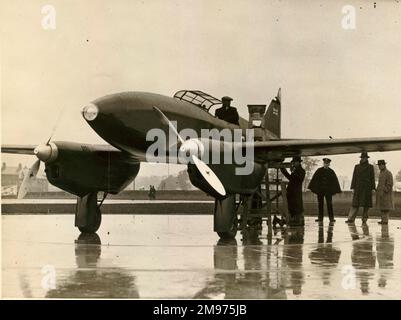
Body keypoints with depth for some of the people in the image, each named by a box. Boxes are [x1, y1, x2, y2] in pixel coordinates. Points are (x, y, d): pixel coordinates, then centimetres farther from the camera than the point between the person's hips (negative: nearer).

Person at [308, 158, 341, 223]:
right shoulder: (319, 171, 5)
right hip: (320, 190, 1)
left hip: (328, 190, -1)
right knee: (320, 204, 4)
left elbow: (335, 181, 5)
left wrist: (336, 190, -1)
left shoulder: (331, 171, 5)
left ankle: (331, 218, -4)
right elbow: (314, 179, 4)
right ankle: (320, 218, 9)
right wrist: (312, 187, -3)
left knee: (329, 204, -6)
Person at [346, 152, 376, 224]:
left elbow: (372, 178, 4)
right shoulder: (357, 167, 10)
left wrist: (372, 188, -1)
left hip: (367, 188, -1)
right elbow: (354, 177, 9)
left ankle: (364, 219, 8)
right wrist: (353, 187, 3)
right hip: (358, 188, 1)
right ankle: (351, 219, -10)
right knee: (355, 204, -5)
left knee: (366, 204, 1)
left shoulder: (370, 167, 5)